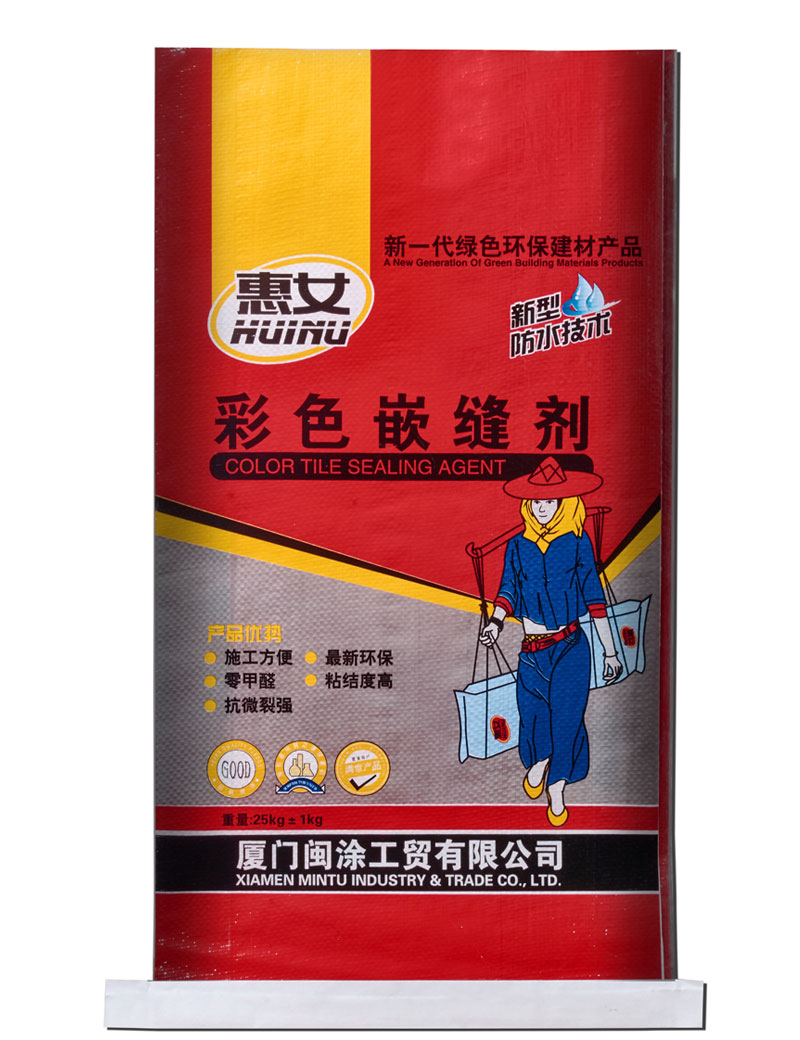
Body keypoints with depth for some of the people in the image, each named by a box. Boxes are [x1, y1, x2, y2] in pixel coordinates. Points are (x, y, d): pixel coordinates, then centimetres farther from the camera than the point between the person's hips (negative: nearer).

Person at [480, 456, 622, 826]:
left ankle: (556, 789, 16)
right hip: (532, 650, 2)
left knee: (565, 716, -3)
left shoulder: (576, 542, -1)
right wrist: (496, 620, -22)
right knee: (534, 713, 5)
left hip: (571, 646, -1)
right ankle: (538, 764, 37)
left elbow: (593, 596, 1)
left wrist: (610, 651, 2)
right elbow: (508, 589, 0)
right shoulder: (517, 545, 4)